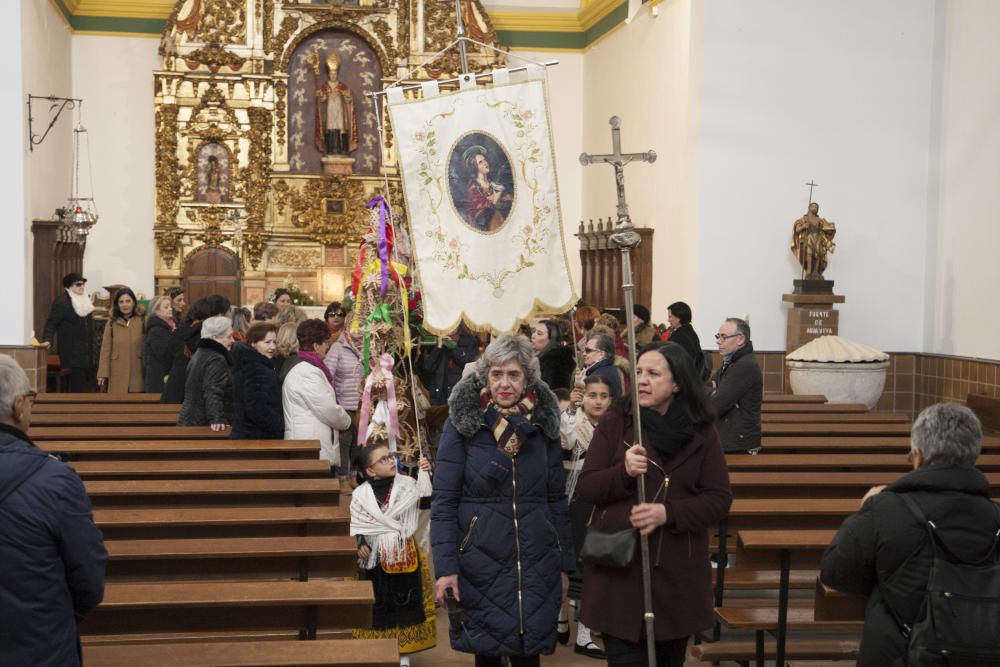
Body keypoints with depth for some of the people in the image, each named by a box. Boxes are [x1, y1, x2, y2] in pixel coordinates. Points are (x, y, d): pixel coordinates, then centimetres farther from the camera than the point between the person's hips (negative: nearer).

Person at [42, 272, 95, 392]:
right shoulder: (61, 301, -9)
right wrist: (48, 340, -28)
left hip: (86, 350, 8)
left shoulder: (84, 301, 16)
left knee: (87, 385, 6)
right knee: (77, 387, -11)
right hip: (71, 352, -8)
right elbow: (51, 323, -15)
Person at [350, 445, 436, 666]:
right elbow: (354, 525, 2)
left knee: (405, 602, 6)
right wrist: (360, 544, -11)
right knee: (378, 604, 7)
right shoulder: (360, 494, -3)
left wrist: (426, 474, -19)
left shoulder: (406, 484, -2)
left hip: (405, 555, 1)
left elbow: (427, 498, -8)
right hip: (375, 558, -1)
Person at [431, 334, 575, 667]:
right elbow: (443, 501, -8)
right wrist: (445, 566, -13)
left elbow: (557, 499, 9)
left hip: (536, 565, 3)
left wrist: (565, 563, 8)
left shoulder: (544, 424, 4)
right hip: (481, 564, -2)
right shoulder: (461, 424, -6)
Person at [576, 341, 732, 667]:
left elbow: (719, 500, -2)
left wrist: (668, 513, -18)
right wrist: (623, 472, -23)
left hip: (677, 572, 2)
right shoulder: (614, 423, -2)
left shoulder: (701, 432, 0)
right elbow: (584, 489, -3)